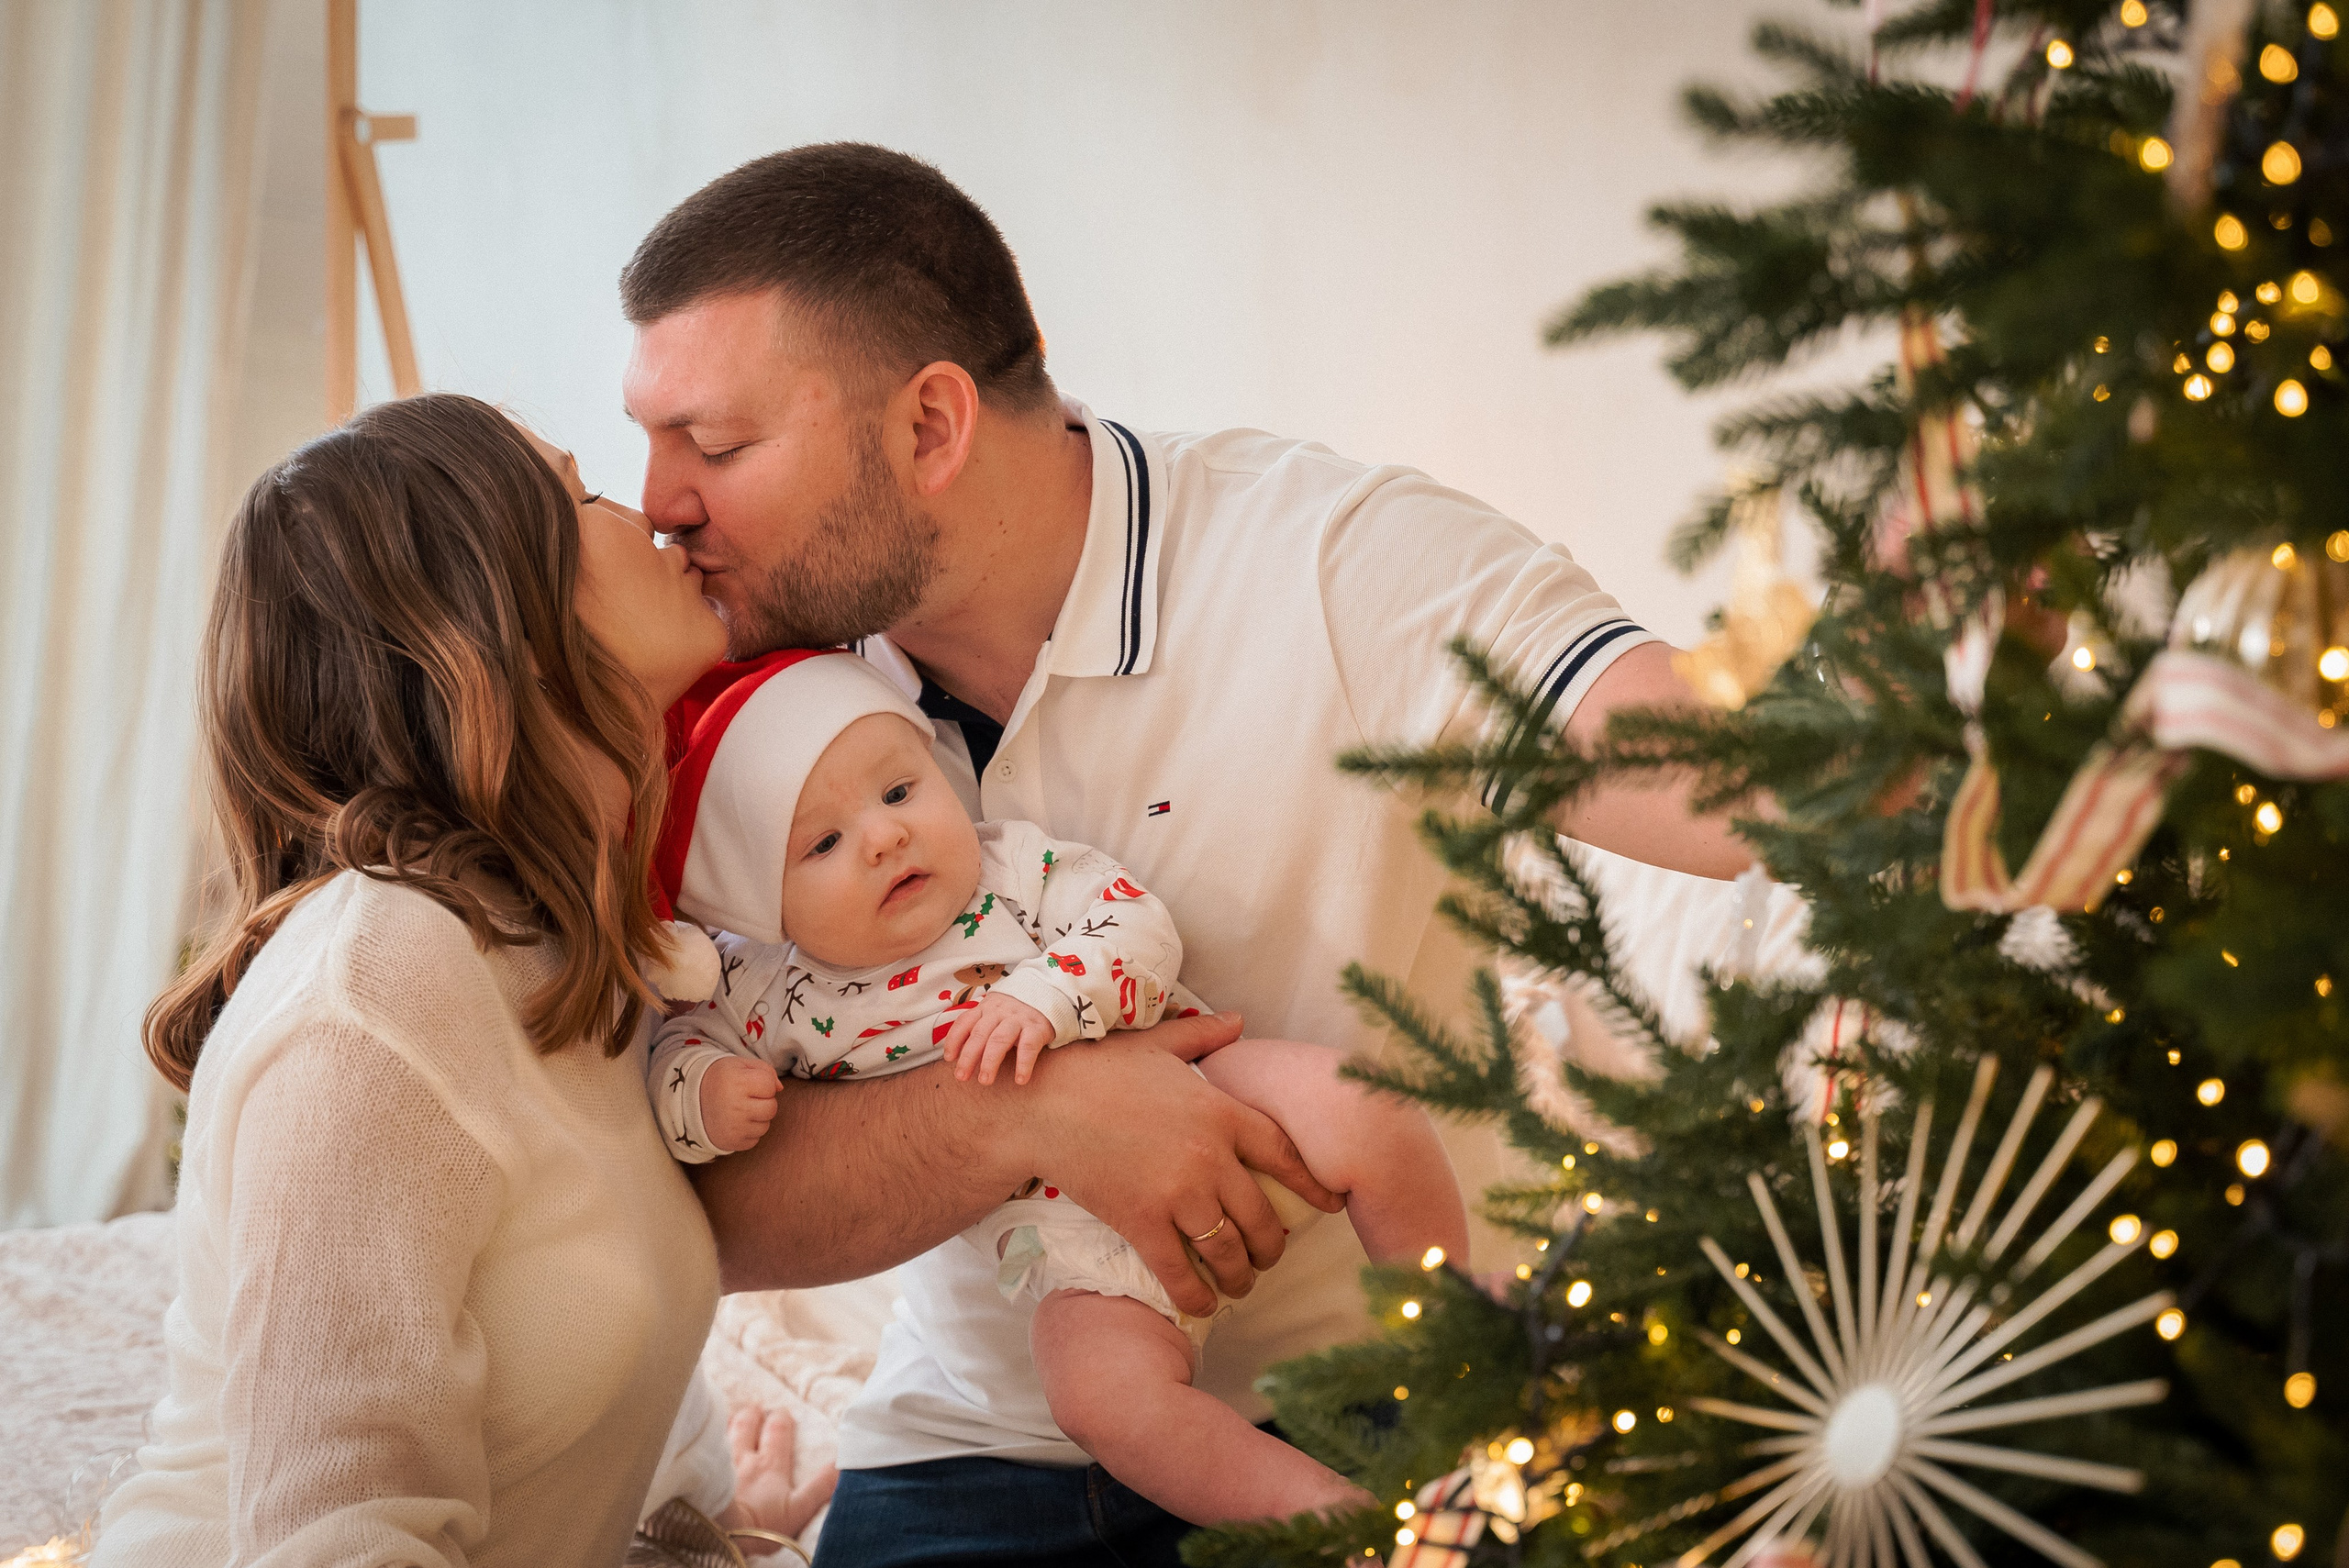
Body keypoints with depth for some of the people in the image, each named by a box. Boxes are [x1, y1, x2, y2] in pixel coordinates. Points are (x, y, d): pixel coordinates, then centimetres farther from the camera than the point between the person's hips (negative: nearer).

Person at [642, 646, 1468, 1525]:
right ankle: (1343, 1518, -22)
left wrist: (1043, 998, -29)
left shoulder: (1019, 867, -4)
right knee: (1099, 1389, -30)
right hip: (1076, 1245, 0)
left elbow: (1140, 934, -12)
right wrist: (706, 1100, -13)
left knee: (1351, 1113, -29)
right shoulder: (770, 993, -1)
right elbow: (674, 1046, 9)